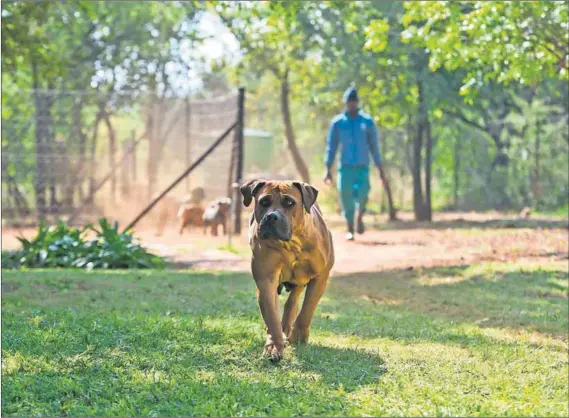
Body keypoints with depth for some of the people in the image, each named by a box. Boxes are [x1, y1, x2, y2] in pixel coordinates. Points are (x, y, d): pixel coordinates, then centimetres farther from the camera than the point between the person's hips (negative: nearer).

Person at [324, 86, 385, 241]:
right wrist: (328, 170, -2)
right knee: (346, 197, -7)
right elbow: (331, 147, 5)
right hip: (345, 167, 1)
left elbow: (374, 146, 8)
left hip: (362, 167, -1)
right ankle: (350, 230, 10)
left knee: (362, 194, -22)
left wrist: (380, 170, 6)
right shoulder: (337, 122, 4)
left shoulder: (367, 121, 5)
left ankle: (360, 218, 6)